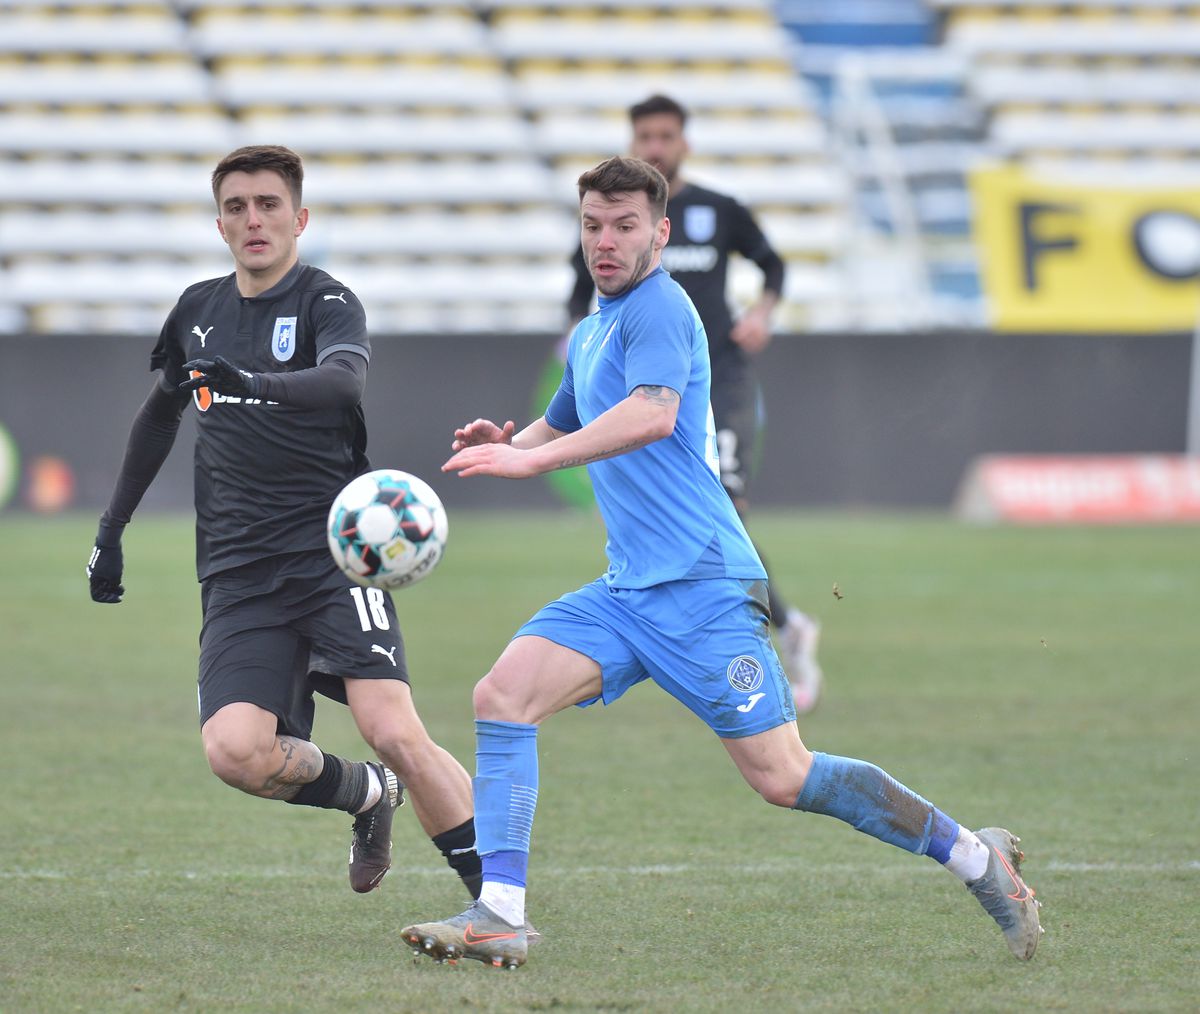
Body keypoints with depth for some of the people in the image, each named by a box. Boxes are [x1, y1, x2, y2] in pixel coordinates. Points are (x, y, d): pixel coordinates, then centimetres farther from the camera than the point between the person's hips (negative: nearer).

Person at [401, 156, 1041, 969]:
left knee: (782, 779, -8)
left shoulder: (658, 308, -9)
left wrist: (530, 458, -31)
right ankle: (499, 916, -14)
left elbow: (653, 414, -27)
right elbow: (555, 434, 32)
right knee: (503, 695, -10)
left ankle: (976, 858, 7)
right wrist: (505, 443, 9)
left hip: (699, 583, -8)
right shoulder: (591, 334, 19)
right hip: (627, 589, 8)